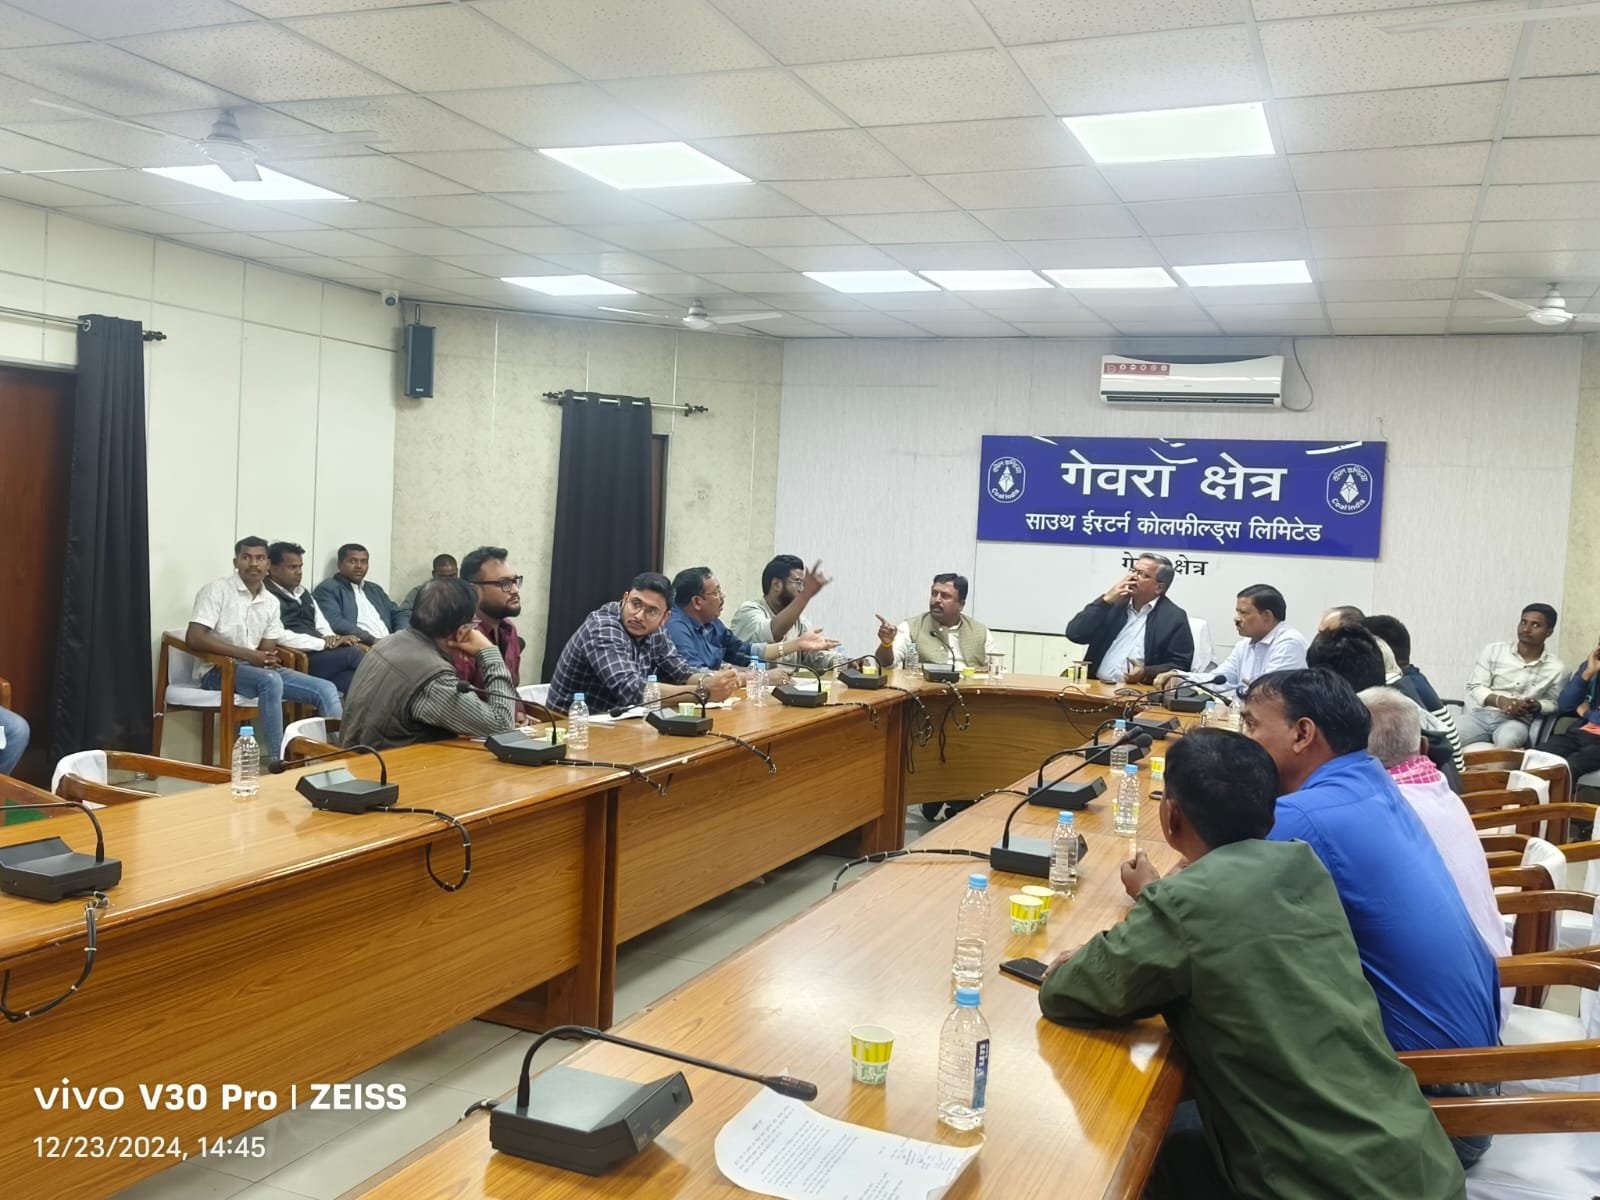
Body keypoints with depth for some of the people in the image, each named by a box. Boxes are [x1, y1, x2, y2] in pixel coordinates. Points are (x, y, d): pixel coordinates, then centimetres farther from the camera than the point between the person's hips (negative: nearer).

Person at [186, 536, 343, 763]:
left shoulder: (271, 602, 10)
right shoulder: (217, 590, -7)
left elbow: (266, 650, 9)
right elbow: (194, 639, -17)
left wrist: (268, 659, -18)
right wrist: (248, 654, -20)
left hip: (259, 669, 6)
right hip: (218, 670, -6)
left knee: (325, 689, -11)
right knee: (270, 681, -37)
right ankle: (276, 759, -30)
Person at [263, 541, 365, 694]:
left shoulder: (303, 594, 24)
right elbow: (280, 637, -16)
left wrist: (335, 640, -3)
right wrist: (325, 643, -14)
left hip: (320, 653, 7)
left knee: (351, 674, -27)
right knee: (353, 653, -24)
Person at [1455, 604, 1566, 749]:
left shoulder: (1556, 669, 5)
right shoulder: (1493, 650, 6)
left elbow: (1553, 703, 16)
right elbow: (1475, 687, 4)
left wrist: (1536, 706, -7)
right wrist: (1499, 701, -16)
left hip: (1516, 721, 0)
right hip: (1479, 713, 0)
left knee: (1507, 741, -38)